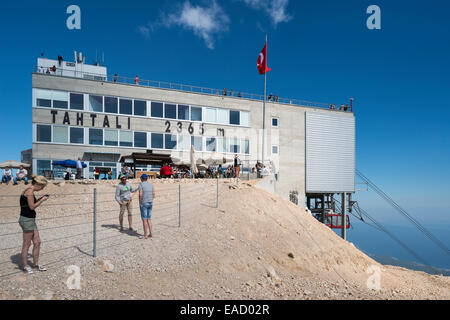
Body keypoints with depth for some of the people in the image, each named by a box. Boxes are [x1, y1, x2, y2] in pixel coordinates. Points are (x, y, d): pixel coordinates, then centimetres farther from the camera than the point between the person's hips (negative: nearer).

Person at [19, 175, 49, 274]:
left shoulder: (30, 191, 13)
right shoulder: (30, 191, -16)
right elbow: (32, 207, -17)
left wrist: (40, 199, 10)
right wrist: (42, 200, -6)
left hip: (31, 220, 10)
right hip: (27, 220, -10)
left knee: (37, 242, 13)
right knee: (27, 244, 3)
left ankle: (36, 263, 23)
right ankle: (25, 266, 16)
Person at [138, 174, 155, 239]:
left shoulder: (141, 185, -9)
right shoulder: (151, 185, 8)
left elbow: (140, 195, -15)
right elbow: (153, 194, 7)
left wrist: (139, 204, -5)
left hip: (143, 204, -6)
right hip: (150, 203, 6)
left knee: (144, 219, 0)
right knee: (149, 219, 15)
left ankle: (145, 235, 3)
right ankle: (151, 233, 13)